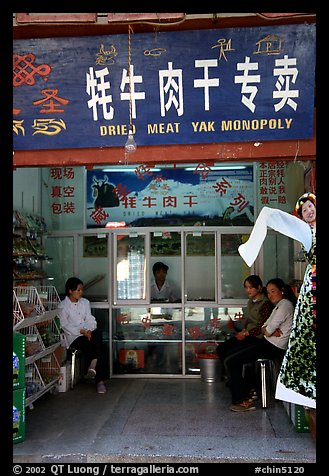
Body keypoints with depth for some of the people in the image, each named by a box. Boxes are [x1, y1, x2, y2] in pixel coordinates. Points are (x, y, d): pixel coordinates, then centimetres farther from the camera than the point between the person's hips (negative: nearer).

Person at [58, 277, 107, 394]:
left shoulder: (85, 302, 15)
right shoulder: (63, 306, -1)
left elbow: (90, 320, 10)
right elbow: (65, 325, -7)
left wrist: (89, 331, -12)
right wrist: (81, 331, -18)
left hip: (87, 332, 4)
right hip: (73, 336, -4)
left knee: (98, 332, -32)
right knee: (90, 346, -32)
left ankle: (93, 363, -38)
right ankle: (99, 379, -28)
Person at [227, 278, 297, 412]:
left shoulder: (285, 305, -14)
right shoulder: (279, 305, 19)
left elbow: (268, 331, -19)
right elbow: (264, 327, 12)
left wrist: (266, 330, 3)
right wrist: (273, 331, -8)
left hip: (273, 347, -11)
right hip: (268, 343, 11)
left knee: (232, 362, -13)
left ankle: (244, 401, -6)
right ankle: (245, 390, 8)